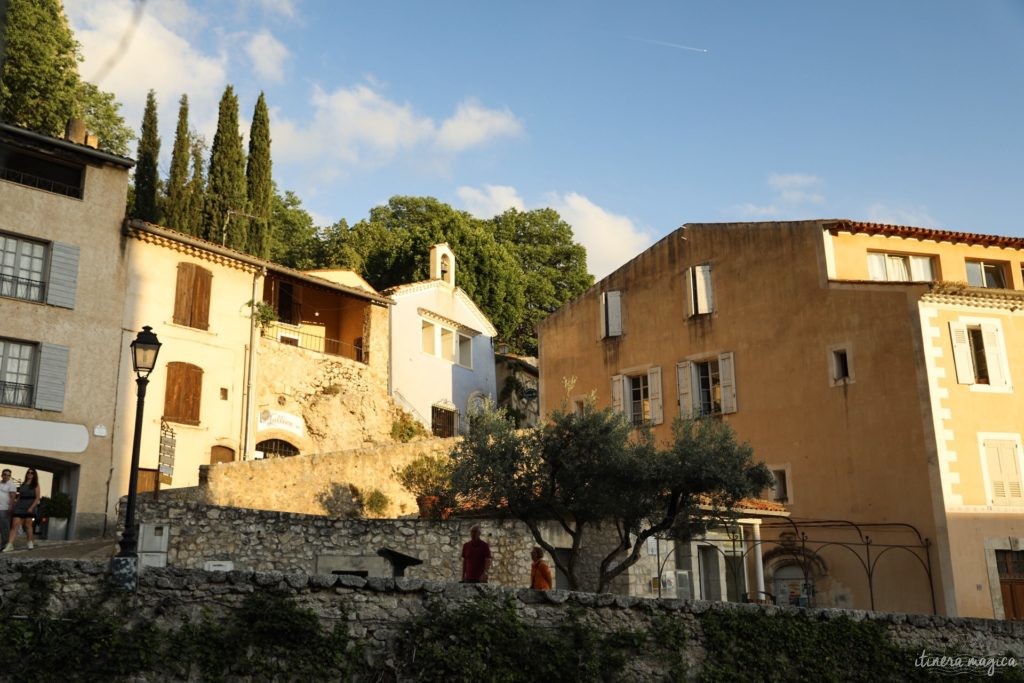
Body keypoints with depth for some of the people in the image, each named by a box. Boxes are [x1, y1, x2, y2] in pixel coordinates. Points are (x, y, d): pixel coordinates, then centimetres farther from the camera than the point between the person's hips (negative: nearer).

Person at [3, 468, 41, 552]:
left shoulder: (35, 485, 2)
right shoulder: (22, 484, 14)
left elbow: (37, 498, -4)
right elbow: (19, 496, 15)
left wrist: (32, 507, -15)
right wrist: (15, 506, 8)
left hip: (29, 508, -3)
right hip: (20, 506, 3)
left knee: (28, 525, 3)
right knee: (14, 525, -6)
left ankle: (30, 543, 17)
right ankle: (10, 545, -12)